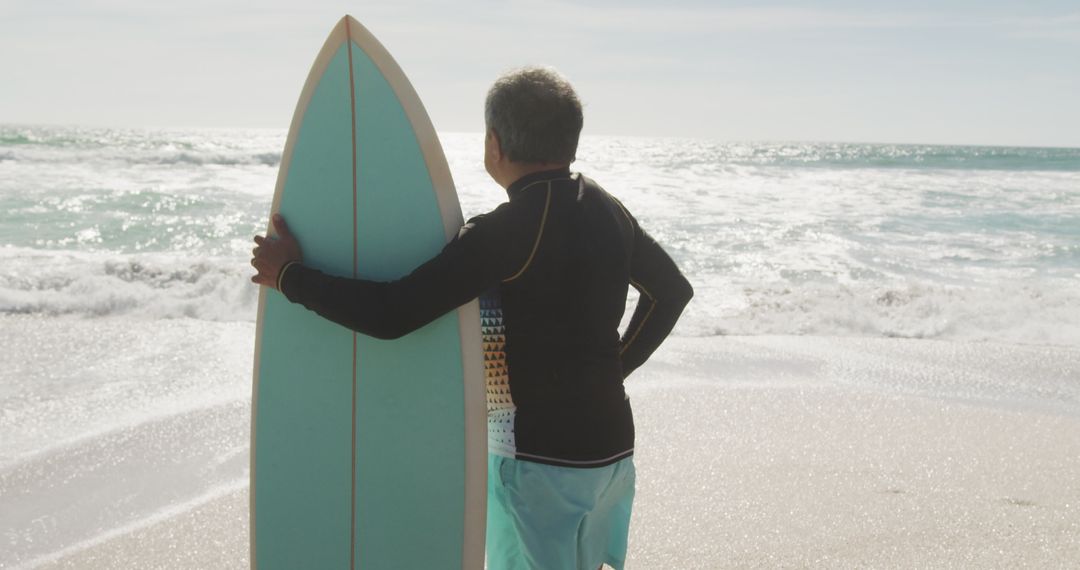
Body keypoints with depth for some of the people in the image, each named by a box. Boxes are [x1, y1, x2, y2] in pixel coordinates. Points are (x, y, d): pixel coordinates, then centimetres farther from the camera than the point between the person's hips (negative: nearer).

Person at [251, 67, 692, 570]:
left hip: (540, 457, -7)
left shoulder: (504, 234, -21)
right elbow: (672, 290, 17)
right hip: (612, 444, 8)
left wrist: (289, 276, -12)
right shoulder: (608, 210, 3)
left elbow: (391, 315, -25)